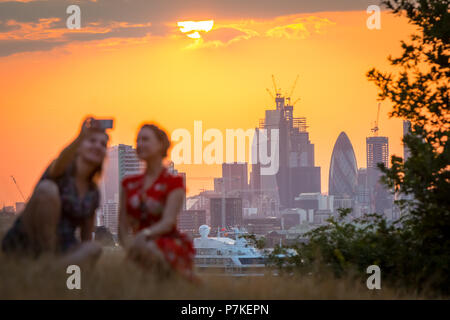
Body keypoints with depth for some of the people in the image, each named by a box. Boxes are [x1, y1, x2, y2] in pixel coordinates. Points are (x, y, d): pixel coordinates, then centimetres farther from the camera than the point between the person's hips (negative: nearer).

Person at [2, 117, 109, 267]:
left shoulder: (93, 193, 14)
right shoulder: (63, 171, -2)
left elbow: (87, 239, 19)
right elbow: (61, 162, -30)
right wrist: (81, 137, -49)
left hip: (58, 246, 4)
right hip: (24, 242, -4)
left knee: (94, 249, -29)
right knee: (48, 188, -30)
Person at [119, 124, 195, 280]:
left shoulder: (174, 182, 2)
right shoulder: (129, 184, 18)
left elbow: (168, 221, -13)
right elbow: (123, 225, 11)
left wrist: (145, 235, -33)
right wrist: (128, 244, -12)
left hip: (170, 245, -4)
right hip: (142, 245, 4)